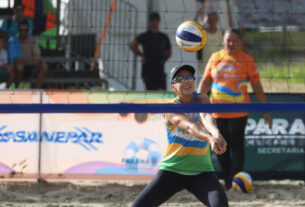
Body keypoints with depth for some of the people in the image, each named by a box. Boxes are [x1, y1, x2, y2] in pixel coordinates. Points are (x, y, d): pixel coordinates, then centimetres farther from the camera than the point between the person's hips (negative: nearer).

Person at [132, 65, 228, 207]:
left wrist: (216, 133, -51)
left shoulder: (201, 100, -3)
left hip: (201, 172, 1)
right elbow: (188, 126, -32)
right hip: (171, 170, -1)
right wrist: (210, 138, -53)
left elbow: (206, 117, -27)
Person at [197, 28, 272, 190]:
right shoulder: (215, 58, 8)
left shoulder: (247, 60, 0)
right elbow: (205, 81, 13)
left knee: (236, 146, -9)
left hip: (238, 113, -4)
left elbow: (257, 87, 3)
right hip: (217, 113, 4)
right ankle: (227, 182, 17)